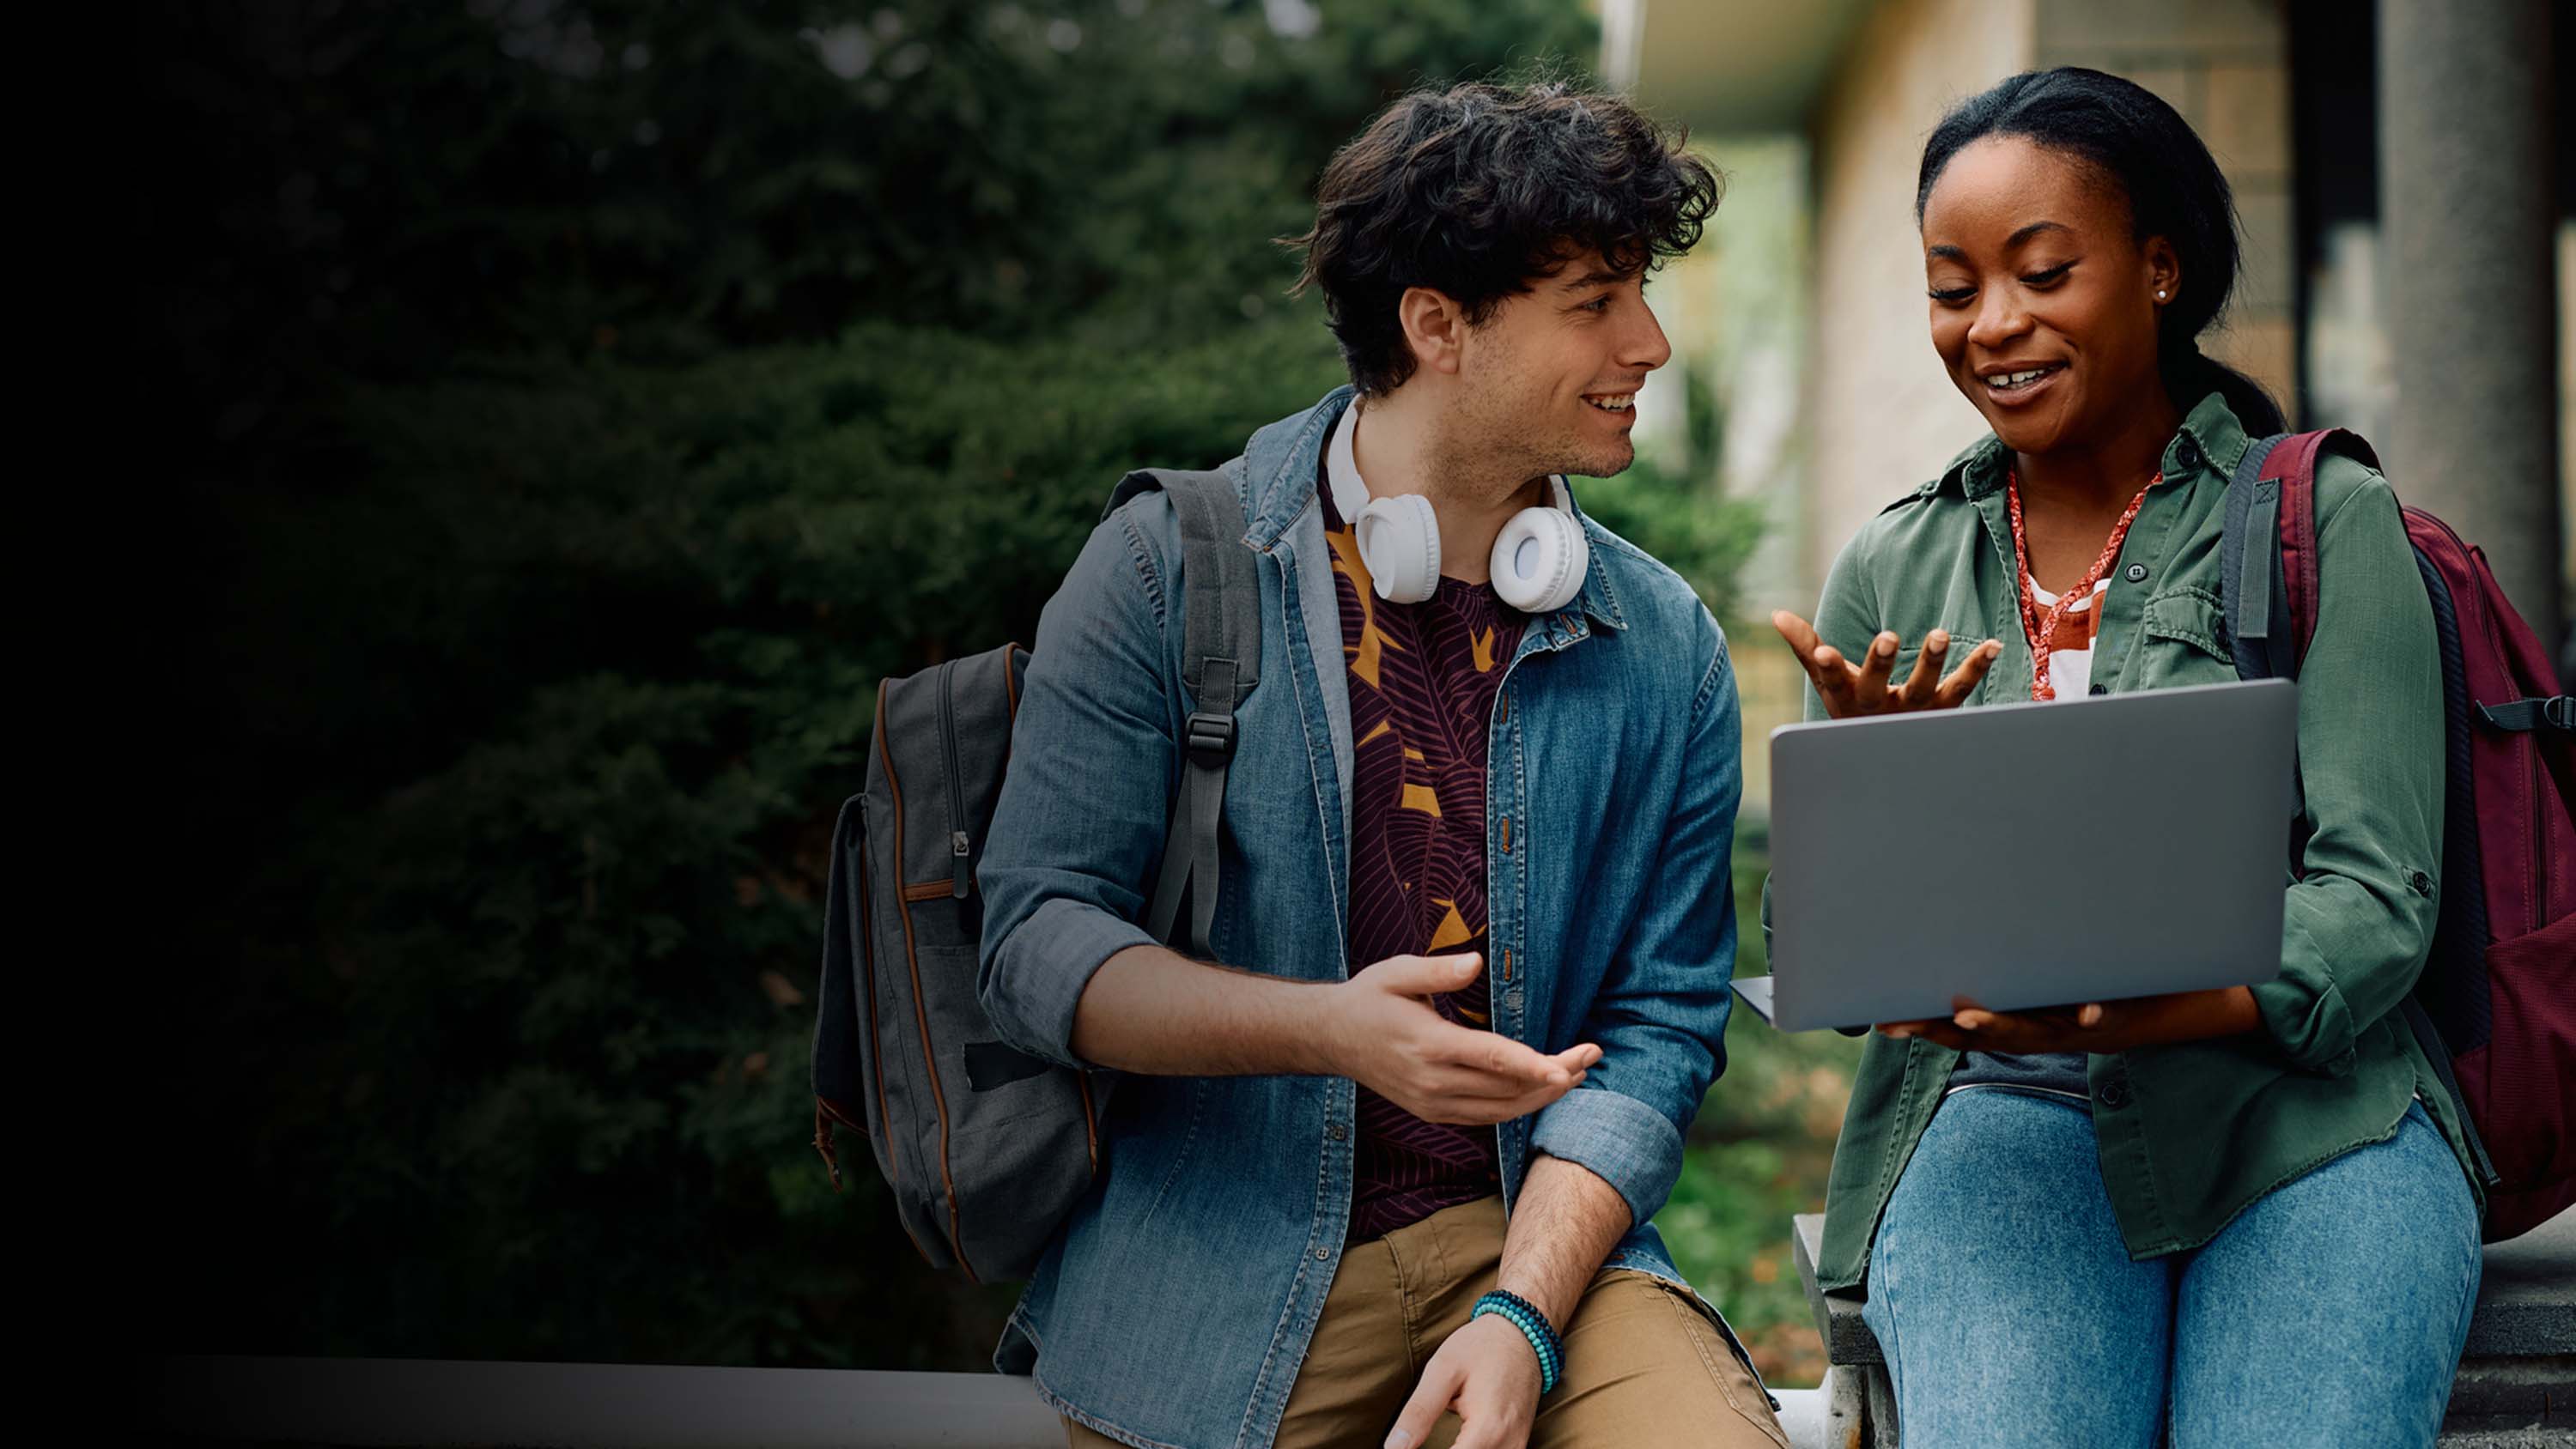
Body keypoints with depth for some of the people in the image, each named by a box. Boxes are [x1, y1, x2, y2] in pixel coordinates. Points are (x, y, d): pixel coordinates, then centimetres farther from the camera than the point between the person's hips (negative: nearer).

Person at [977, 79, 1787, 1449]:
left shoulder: (1667, 653, 5)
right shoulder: (1167, 575, -2)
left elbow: (1658, 1027, 2)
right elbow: (1037, 942, -6)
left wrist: (1521, 1317, -12)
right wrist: (1327, 1027, -21)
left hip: (1535, 1238, 1)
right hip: (1218, 1265, 0)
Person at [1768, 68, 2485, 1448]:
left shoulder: (2328, 520, 5)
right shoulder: (1889, 573, 15)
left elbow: (2377, 896, -4)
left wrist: (2156, 1008, -23)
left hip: (2300, 1111, -1)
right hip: (2001, 1114, 1)